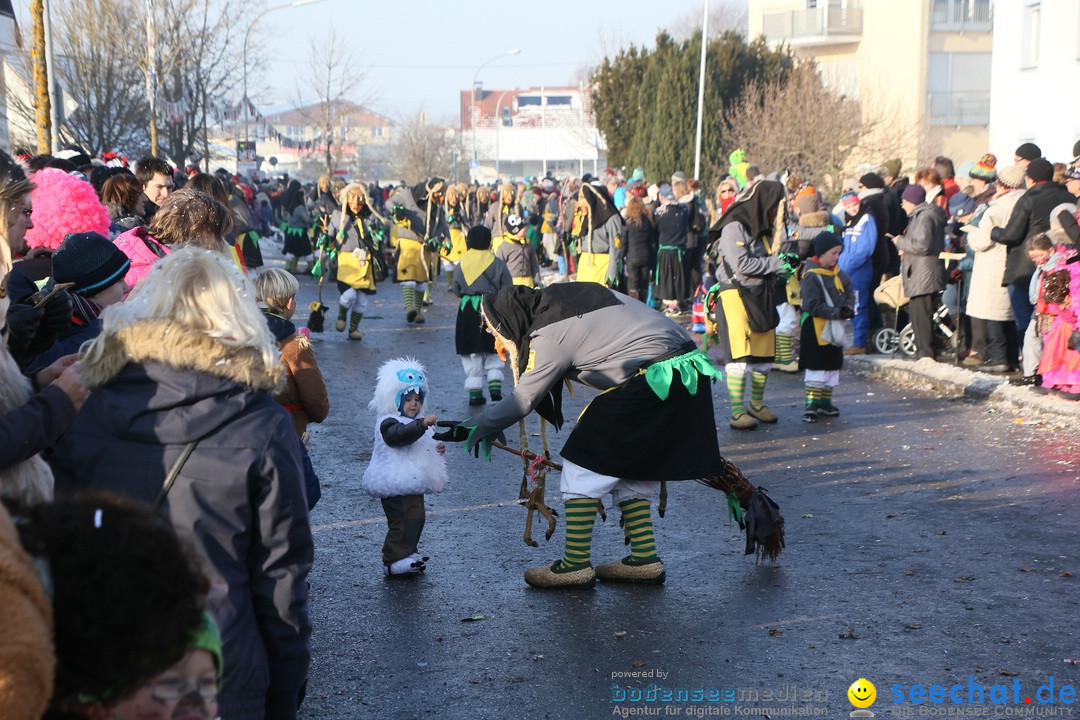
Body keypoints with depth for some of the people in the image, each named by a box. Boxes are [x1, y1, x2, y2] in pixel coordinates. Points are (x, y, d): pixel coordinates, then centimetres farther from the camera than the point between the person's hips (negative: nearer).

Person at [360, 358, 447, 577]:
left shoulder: (413, 422, 20)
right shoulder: (388, 423, -13)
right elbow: (399, 435, -36)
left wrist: (435, 449, 16)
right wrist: (422, 424, -47)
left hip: (412, 483, 10)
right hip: (396, 485, -10)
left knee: (415, 518, 14)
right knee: (405, 520, -15)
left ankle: (408, 553, 27)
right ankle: (394, 562, -10)